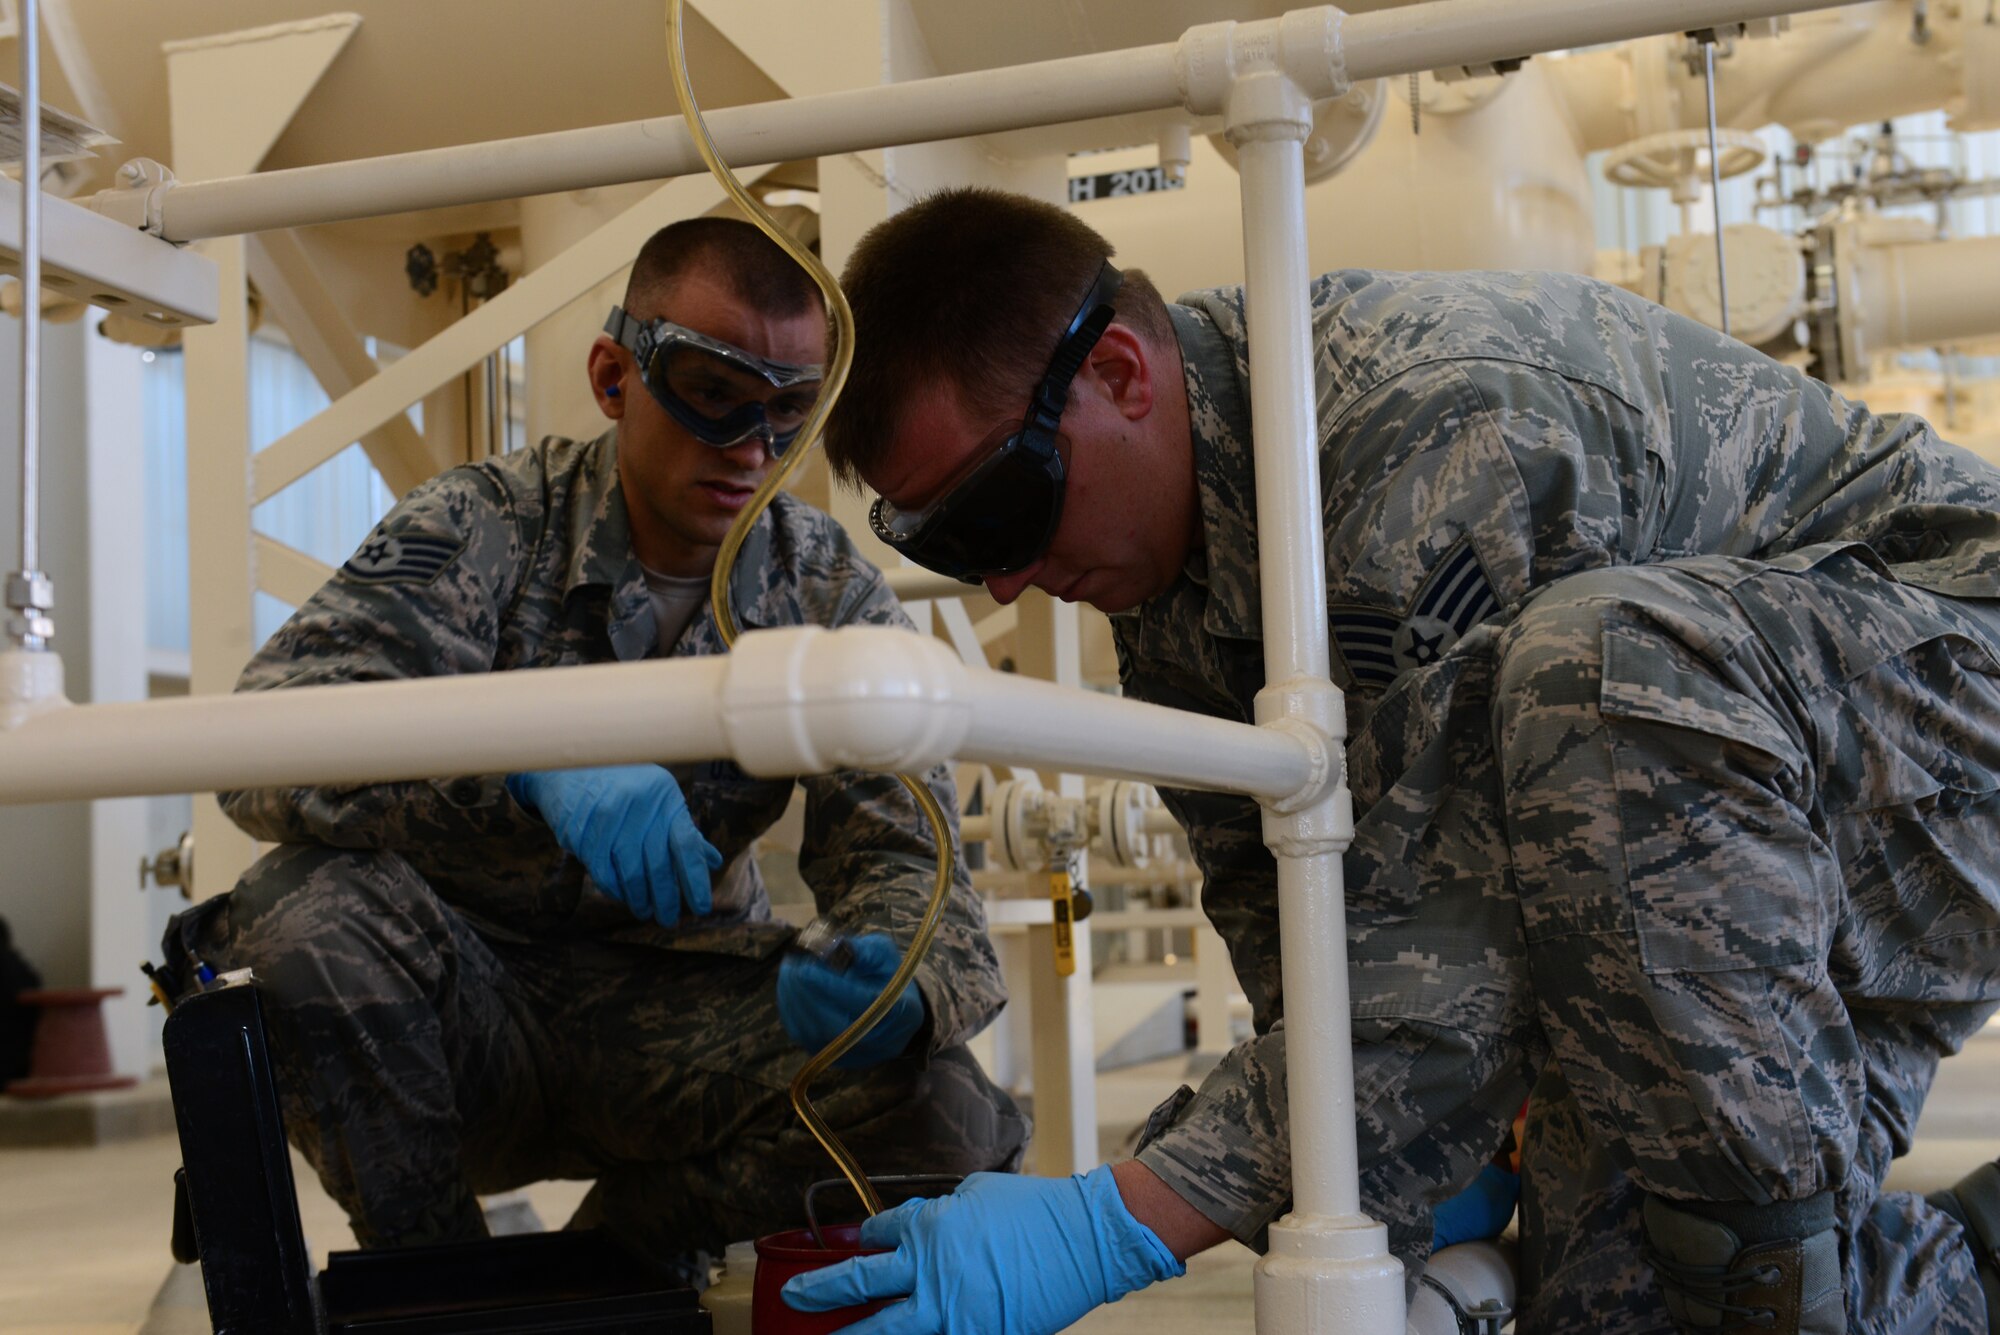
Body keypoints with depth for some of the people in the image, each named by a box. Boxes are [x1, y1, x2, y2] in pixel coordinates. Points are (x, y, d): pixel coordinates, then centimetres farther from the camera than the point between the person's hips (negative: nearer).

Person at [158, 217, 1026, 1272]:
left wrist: (897, 985, -34)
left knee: (947, 1121, -25)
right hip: (464, 1011, -1)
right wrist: (529, 756, -44)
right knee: (314, 909, -34)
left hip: (670, 1009, 2)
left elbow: (899, 854, -9)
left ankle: (614, 1254, 5)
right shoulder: (481, 527, -10)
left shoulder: (836, 601, -2)